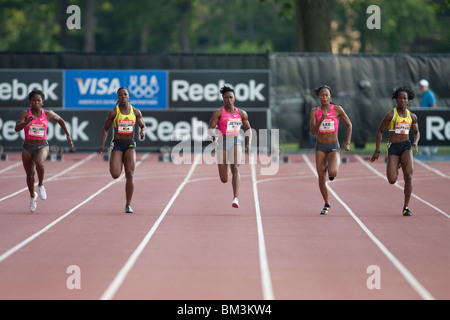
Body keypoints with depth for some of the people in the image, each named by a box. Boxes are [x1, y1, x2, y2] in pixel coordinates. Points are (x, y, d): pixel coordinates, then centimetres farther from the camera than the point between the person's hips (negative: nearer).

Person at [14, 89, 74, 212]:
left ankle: (41, 185, -10)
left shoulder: (48, 114, -1)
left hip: (42, 146, -1)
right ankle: (32, 196, 33)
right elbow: (17, 128, -19)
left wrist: (68, 135, 20)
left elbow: (60, 120, 18)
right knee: (30, 174, 7)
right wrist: (27, 122, -36)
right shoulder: (25, 114, -6)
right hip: (27, 147, 1)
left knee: (40, 163, -34)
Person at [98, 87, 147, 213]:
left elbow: (143, 126, 14)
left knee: (130, 175, -10)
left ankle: (128, 205, -1)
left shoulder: (135, 112, 3)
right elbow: (105, 129, 6)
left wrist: (143, 131, -10)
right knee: (115, 175, -14)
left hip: (130, 144, 1)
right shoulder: (113, 113, -3)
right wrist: (102, 144, -5)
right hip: (117, 144, -1)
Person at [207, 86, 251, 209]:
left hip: (236, 143, 1)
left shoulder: (241, 113, 8)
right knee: (224, 180, 3)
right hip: (222, 144, -1)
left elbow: (248, 129, 19)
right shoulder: (218, 113, -1)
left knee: (235, 169, -25)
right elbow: (210, 128, -8)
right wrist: (214, 137, -29)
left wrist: (248, 143, 6)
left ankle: (235, 198, -29)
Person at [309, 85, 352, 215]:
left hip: (334, 146, -2)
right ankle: (327, 204, 15)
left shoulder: (337, 110, -3)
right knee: (321, 177, 0)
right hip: (320, 146, 2)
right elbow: (312, 131, -7)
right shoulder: (315, 111, 1)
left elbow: (349, 124, 7)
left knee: (332, 173, -25)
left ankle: (330, 168, 14)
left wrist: (348, 143, 2)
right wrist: (322, 119, -21)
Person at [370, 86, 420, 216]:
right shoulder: (390, 115, -4)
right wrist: (377, 150, -3)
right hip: (393, 147, -2)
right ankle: (394, 167, 32)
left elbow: (416, 132, 22)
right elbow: (380, 131, 1)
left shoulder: (412, 116, 7)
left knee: (408, 176, -16)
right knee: (392, 180, -9)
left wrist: (416, 143, 1)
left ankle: (406, 207, -8)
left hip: (406, 146, 2)